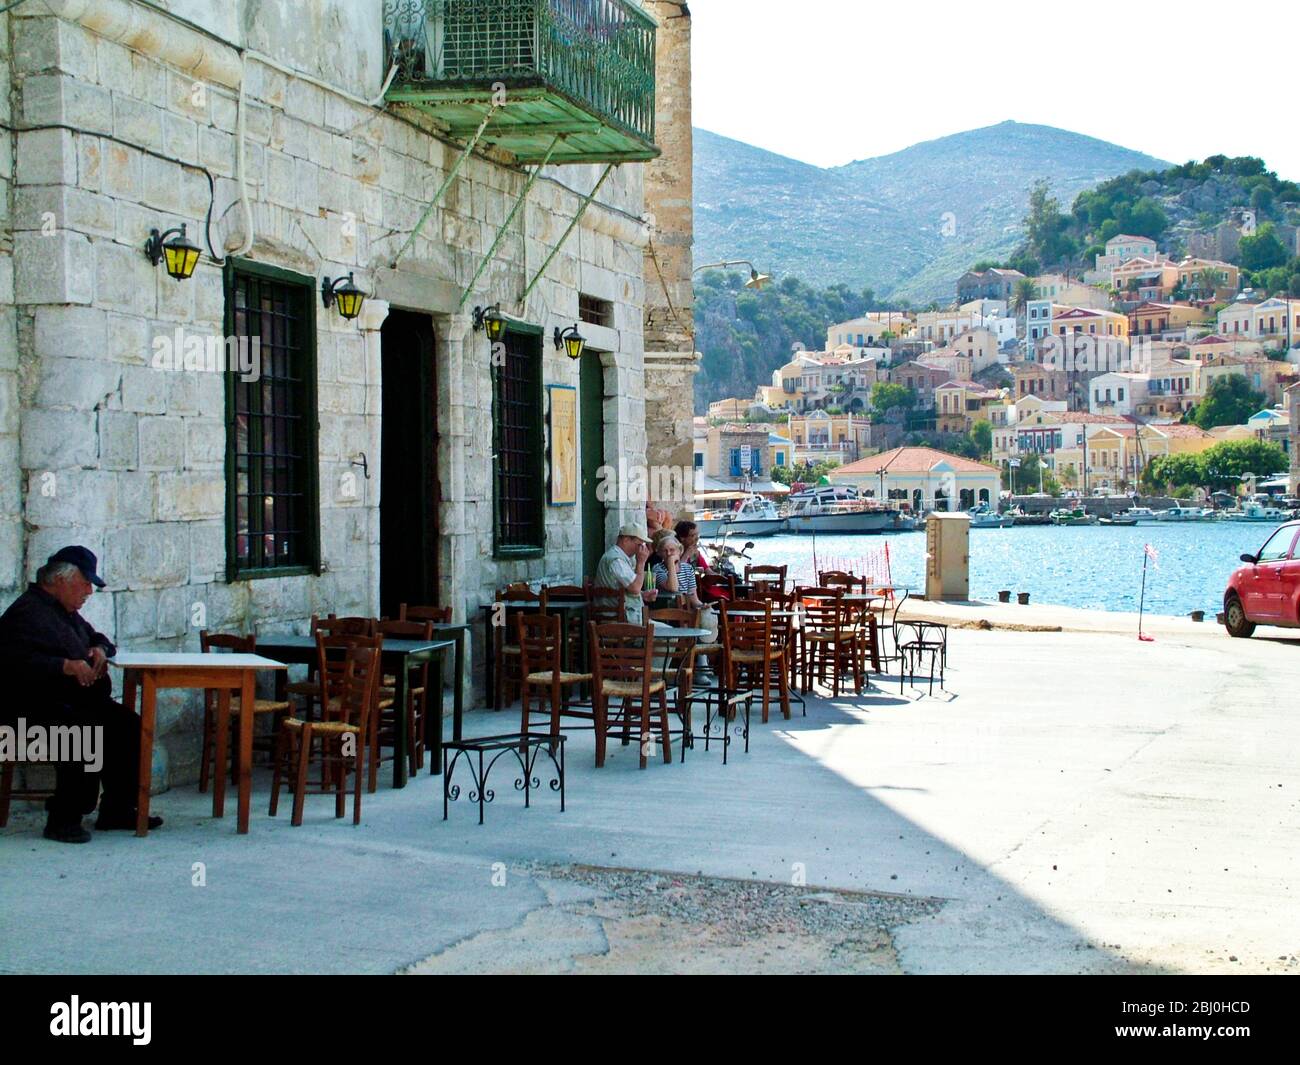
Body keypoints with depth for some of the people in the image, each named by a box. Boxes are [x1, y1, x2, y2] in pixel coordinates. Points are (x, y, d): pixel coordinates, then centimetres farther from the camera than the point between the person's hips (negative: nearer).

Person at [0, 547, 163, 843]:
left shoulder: (67, 613, 23)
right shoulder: (26, 612, -9)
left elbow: (96, 637, 39)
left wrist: (100, 648, 14)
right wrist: (66, 666, -27)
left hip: (82, 701, 10)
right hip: (43, 705, -10)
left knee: (129, 726, -9)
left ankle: (117, 810, -1)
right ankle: (63, 818, -26)